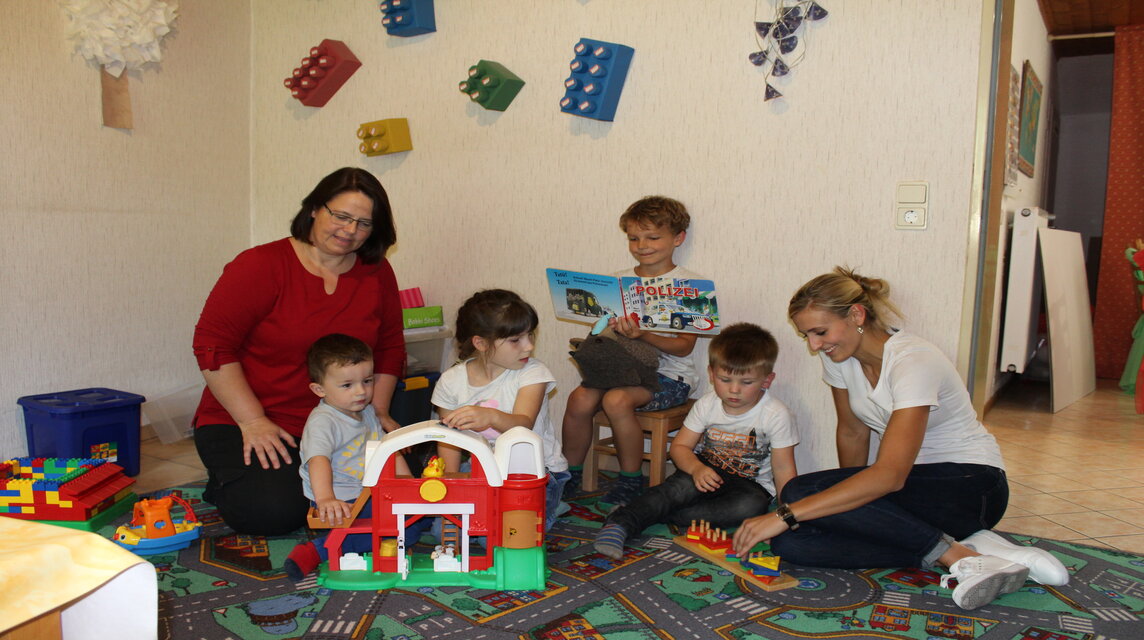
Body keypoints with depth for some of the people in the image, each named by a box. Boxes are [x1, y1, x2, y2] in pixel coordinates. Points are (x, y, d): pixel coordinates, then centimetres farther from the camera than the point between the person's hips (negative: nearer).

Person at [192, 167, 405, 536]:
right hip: (242, 424, -3)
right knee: (275, 511, -25)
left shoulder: (377, 274, 4)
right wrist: (253, 422, -18)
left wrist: (378, 411, 2)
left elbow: (389, 348, 13)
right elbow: (212, 343, -11)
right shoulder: (262, 266, -9)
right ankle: (227, 480, 10)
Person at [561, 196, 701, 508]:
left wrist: (643, 335, -24)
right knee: (580, 398, -23)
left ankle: (631, 482, -10)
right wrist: (610, 329, -11)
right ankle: (570, 475, -1)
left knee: (617, 400, -31)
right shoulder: (619, 280, 13)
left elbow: (683, 346, -8)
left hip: (669, 373, -4)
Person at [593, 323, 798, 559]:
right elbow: (679, 445, -4)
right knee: (682, 486, -32)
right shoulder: (707, 404, -8)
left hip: (751, 484, -1)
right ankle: (621, 522, -38)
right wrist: (696, 468, -26)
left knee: (752, 505, -34)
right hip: (705, 471, 1)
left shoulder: (776, 415, -15)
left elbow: (783, 469, -13)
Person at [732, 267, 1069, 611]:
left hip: (972, 484, -8)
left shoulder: (912, 360, -25)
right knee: (789, 543, -19)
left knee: (800, 493, -29)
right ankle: (965, 550, -18)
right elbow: (853, 432, 12)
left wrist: (785, 515, -39)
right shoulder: (838, 356, -2)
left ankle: (956, 555, -21)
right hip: (914, 478, 8)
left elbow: (890, 475, -35)